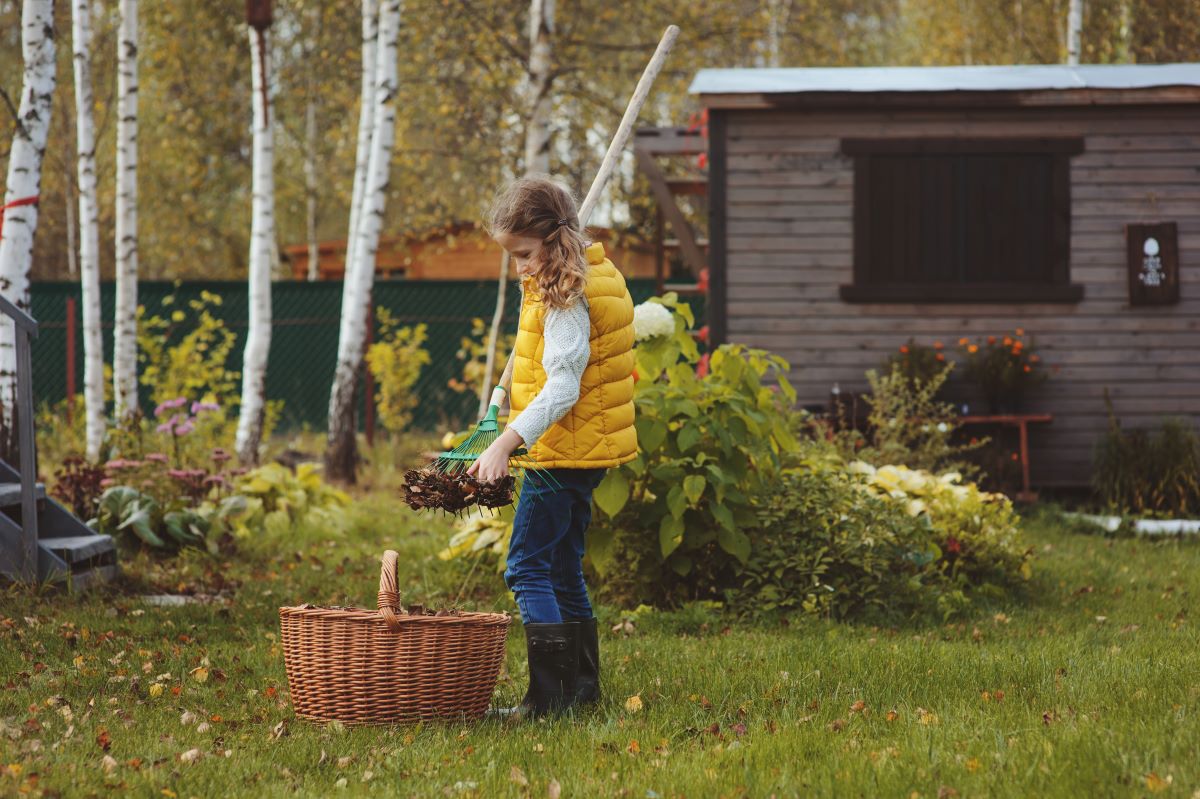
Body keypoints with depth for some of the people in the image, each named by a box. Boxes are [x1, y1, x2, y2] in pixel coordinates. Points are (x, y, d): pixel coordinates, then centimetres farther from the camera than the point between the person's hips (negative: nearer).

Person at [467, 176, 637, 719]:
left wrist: (505, 445, -31)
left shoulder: (566, 298, -19)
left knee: (527, 567, -11)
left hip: (563, 451, -11)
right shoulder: (593, 275, 12)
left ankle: (548, 694, -15)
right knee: (563, 567, 17)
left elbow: (561, 389, -26)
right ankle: (582, 683, 23)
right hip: (587, 449, 11)